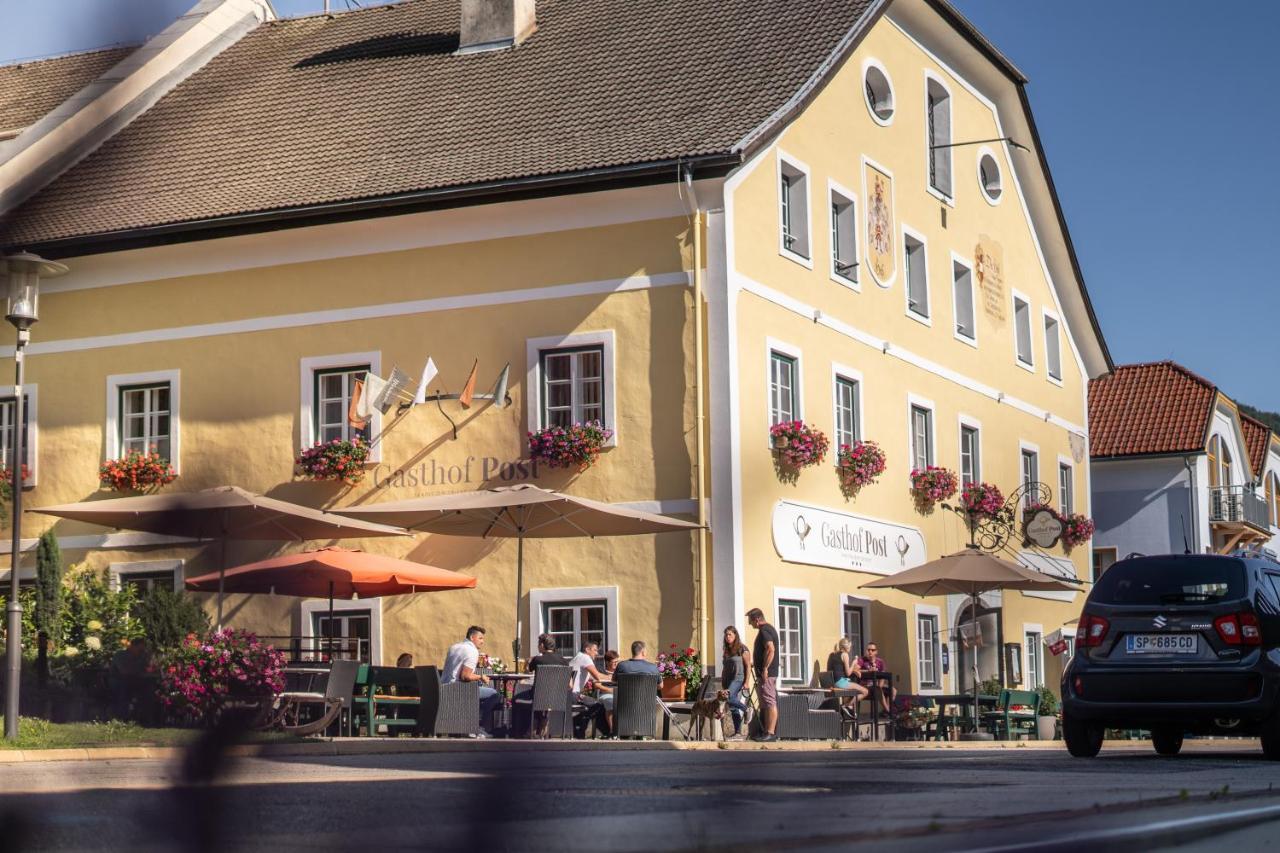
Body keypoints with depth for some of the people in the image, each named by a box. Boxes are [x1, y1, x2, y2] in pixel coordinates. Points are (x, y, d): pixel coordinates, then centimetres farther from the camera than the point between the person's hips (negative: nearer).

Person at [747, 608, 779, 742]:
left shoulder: (764, 631, -14)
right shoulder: (770, 628, 19)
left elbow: (770, 649, -26)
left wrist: (764, 668, -25)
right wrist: (755, 663, 30)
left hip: (766, 674, -11)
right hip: (769, 673, 11)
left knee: (769, 703, -10)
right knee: (765, 704, 14)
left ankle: (770, 733, -11)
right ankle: (766, 731, 17)